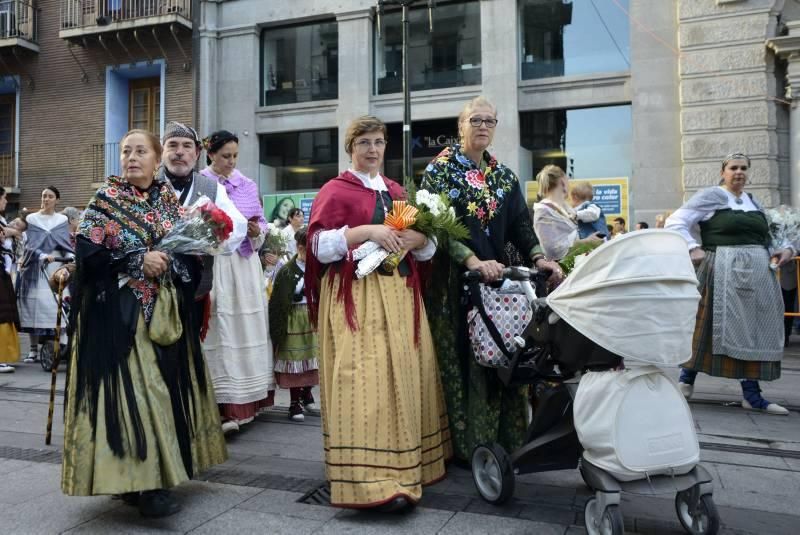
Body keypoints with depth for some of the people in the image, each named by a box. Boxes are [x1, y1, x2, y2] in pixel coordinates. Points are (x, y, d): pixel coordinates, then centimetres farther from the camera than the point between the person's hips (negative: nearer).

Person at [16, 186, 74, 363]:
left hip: (56, 267, 0)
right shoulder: (31, 219, 8)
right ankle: (34, 349, 2)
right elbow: (30, 244, 0)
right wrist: (43, 256, -18)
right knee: (34, 305, -3)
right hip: (36, 267, 0)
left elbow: (66, 244, 7)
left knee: (55, 305, -6)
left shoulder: (62, 220, 11)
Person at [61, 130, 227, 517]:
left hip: (165, 311, 5)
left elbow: (189, 256, 8)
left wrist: (169, 262, -13)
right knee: (129, 388, -8)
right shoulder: (105, 200, 0)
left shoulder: (169, 200, 11)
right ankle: (142, 482, -3)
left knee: (164, 386, 6)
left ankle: (157, 472, 17)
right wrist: (138, 261, -16)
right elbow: (87, 253, -9)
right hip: (120, 312, -4)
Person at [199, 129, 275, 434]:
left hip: (244, 264, 4)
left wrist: (257, 231, -5)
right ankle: (223, 405, -4)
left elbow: (261, 222, 16)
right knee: (218, 328, -7)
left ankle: (246, 398, 15)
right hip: (211, 263, -4)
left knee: (247, 325, 5)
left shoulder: (248, 186, 14)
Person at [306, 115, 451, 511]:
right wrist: (366, 230, -20)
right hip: (355, 296, -6)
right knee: (364, 382, -12)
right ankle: (374, 480, -10)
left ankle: (405, 467, 21)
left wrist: (418, 238, -5)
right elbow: (320, 245, -10)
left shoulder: (396, 192, 18)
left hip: (400, 294, 6)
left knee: (405, 378, 6)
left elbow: (427, 249, 18)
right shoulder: (335, 190, 1)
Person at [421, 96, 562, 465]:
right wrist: (474, 262, -24)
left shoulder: (504, 176, 15)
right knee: (461, 359, -2)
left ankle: (501, 440, 15)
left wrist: (538, 257, -10)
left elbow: (520, 223, 9)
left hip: (497, 274, 5)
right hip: (454, 278, -5)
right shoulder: (440, 168, -1)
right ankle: (465, 445, 7)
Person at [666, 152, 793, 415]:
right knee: (712, 326, -4)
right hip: (725, 272, -6)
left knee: (755, 329, 6)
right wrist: (693, 248, -17)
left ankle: (751, 394, 12)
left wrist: (786, 248, 4)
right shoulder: (711, 196, -2)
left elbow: (767, 236, 23)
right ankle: (686, 377, 12)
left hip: (759, 273, 7)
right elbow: (675, 222, -7)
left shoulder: (753, 202, 18)